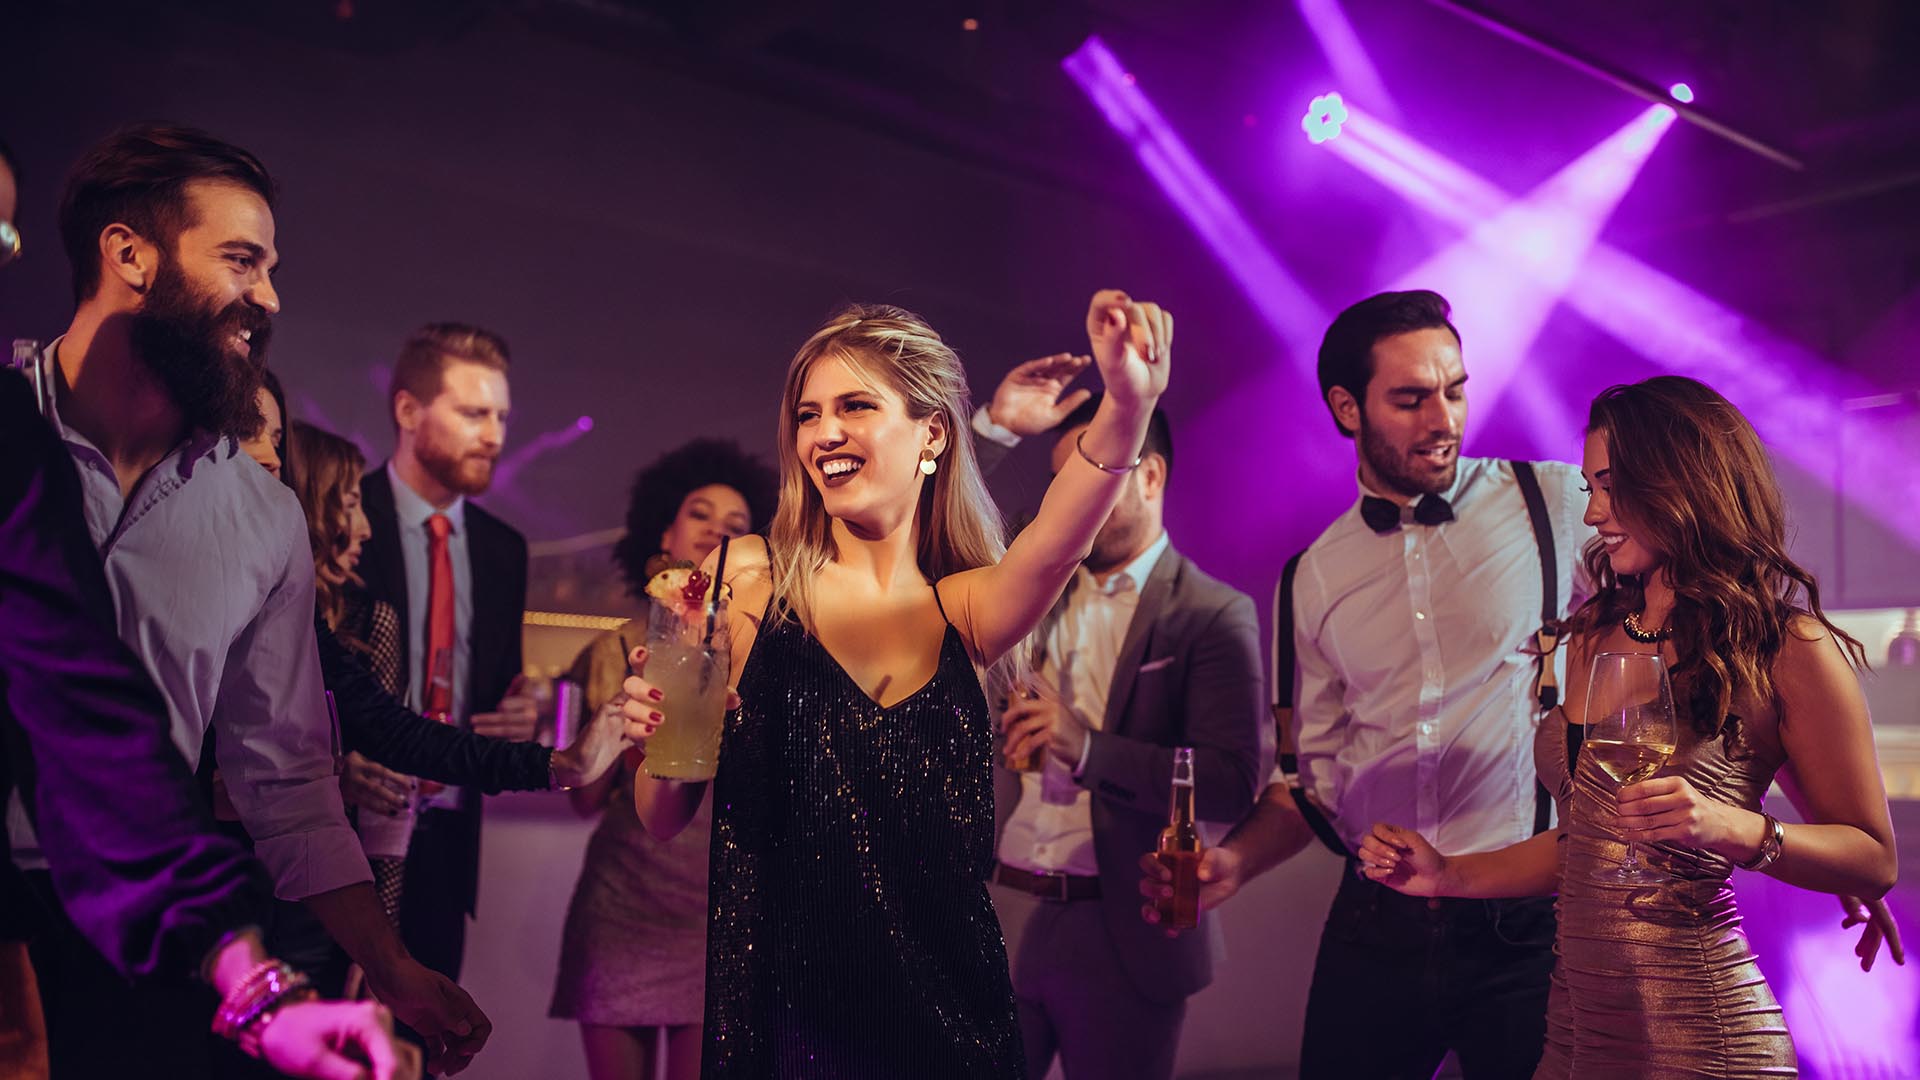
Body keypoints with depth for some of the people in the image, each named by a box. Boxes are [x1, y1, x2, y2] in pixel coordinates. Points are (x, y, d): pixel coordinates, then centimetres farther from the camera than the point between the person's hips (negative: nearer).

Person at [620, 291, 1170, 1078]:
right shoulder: (745, 580, -3)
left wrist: (1126, 407, -39)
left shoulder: (965, 610, 2)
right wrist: (659, 730, -22)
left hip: (944, 1009, 2)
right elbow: (664, 819, 0)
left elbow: (1053, 548, -21)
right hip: (779, 1012, -1)